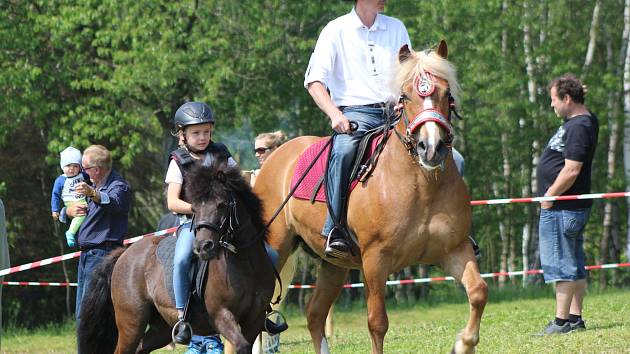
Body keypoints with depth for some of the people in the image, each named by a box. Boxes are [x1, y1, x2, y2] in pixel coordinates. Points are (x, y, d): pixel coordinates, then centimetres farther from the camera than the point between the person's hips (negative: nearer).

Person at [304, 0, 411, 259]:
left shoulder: (397, 28, 17)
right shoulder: (336, 31, 3)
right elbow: (314, 81, -4)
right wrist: (334, 114, -20)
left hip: (395, 111, 4)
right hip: (354, 113, -4)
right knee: (344, 150, -37)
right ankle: (335, 230, -35)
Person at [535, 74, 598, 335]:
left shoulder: (578, 128, -20)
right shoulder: (581, 120, 13)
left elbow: (571, 170, -26)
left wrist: (550, 195, -19)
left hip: (561, 207, -11)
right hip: (573, 206, 11)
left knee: (560, 264, -8)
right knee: (574, 264, 13)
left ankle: (561, 321, -6)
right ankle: (575, 317, 19)